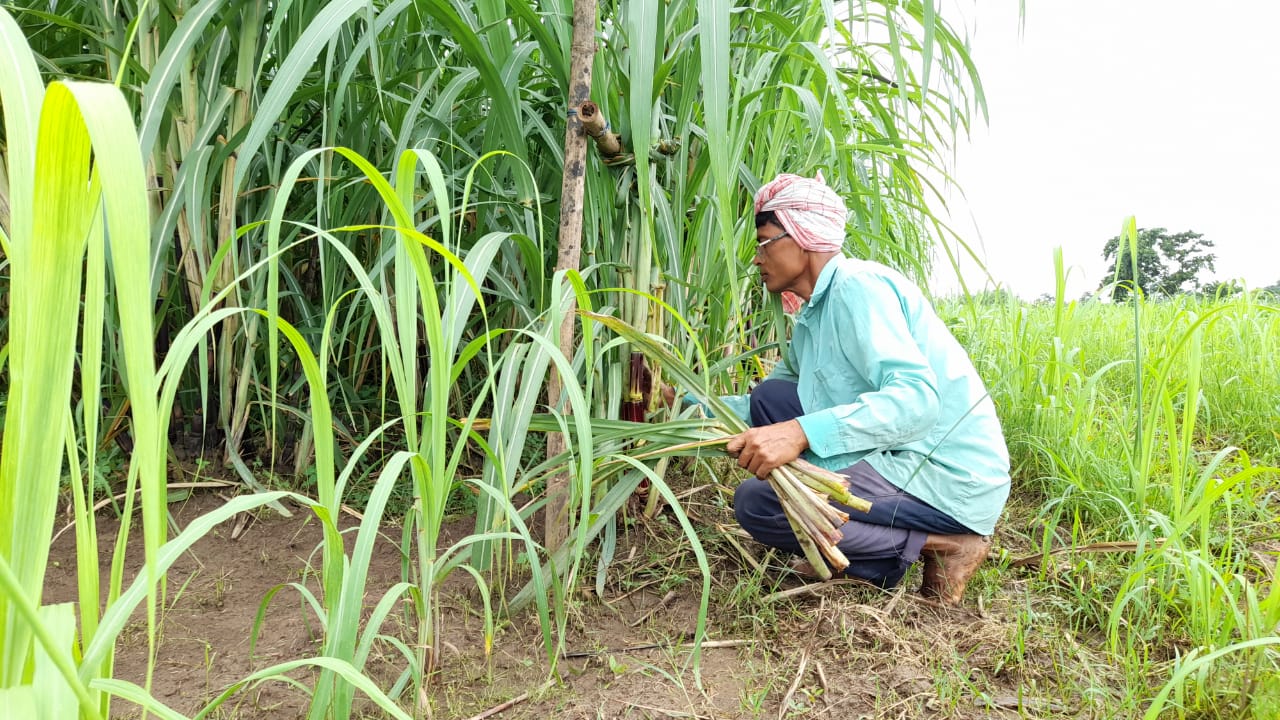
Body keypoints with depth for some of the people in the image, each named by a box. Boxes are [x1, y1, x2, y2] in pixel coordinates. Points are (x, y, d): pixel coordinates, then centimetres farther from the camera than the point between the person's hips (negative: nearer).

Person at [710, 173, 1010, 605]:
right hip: (900, 458, 9)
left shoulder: (858, 286, -15)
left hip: (949, 483, -9)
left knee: (756, 503, -18)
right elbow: (774, 411, 22)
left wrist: (802, 433, -39)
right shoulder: (813, 314, 15)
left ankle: (939, 545, -7)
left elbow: (917, 398, -29)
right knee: (770, 398, 9)